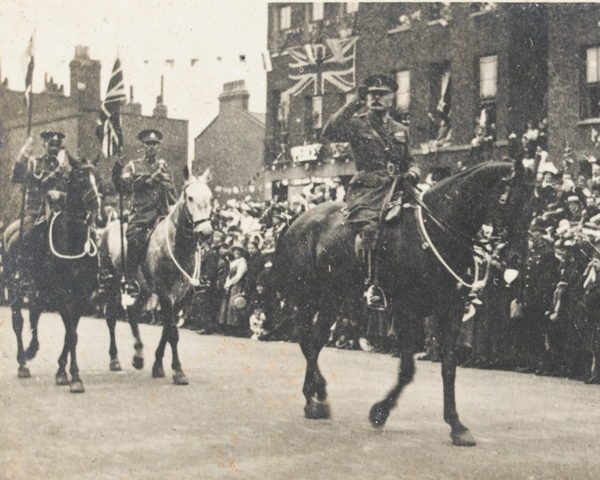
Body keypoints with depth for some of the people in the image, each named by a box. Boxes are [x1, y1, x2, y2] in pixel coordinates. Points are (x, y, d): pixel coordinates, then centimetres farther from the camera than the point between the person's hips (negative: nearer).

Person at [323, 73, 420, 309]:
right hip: (367, 190, -5)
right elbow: (330, 132, -11)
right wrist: (353, 104, -9)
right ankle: (372, 286, -30)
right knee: (371, 226, -30)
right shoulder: (357, 124, 9)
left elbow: (410, 162, 30)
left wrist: (411, 174, 6)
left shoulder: (400, 130, 24)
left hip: (396, 188, 5)